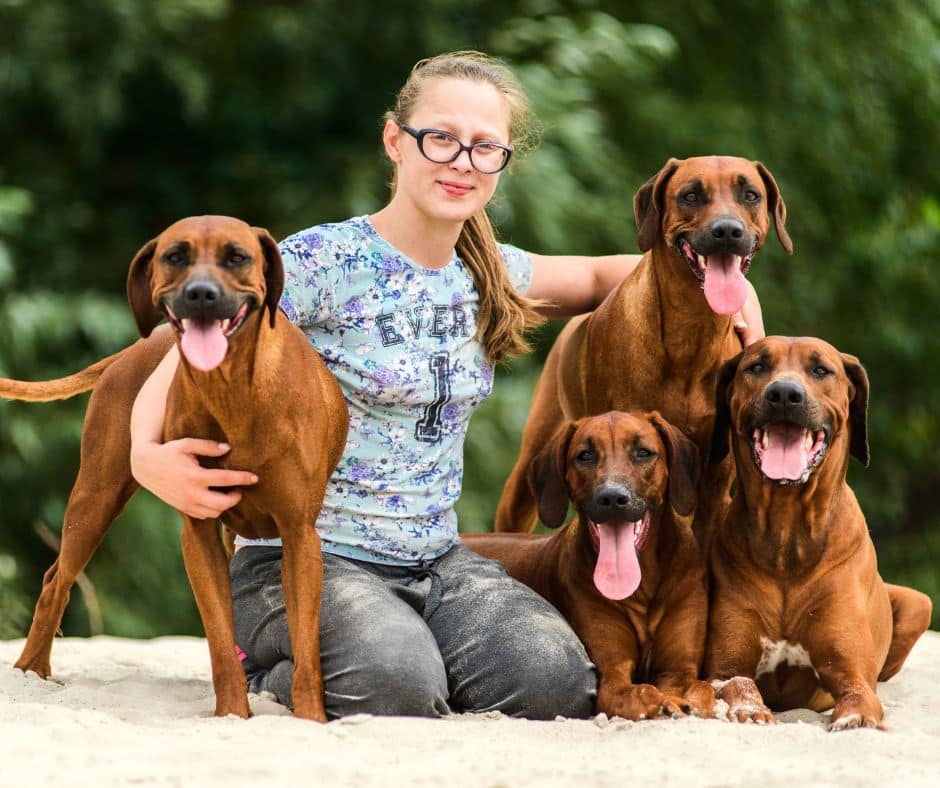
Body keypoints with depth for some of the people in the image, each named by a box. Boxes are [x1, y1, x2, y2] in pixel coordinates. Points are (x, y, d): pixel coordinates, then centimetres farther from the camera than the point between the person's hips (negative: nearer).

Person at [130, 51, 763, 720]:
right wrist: (149, 457, -34)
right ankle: (272, 666, 0)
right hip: (306, 559, -5)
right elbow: (185, 365, -11)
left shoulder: (493, 275, 10)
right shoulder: (322, 262, -10)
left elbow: (599, 276, 28)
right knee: (395, 685, -34)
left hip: (438, 562, 5)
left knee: (556, 683, -23)